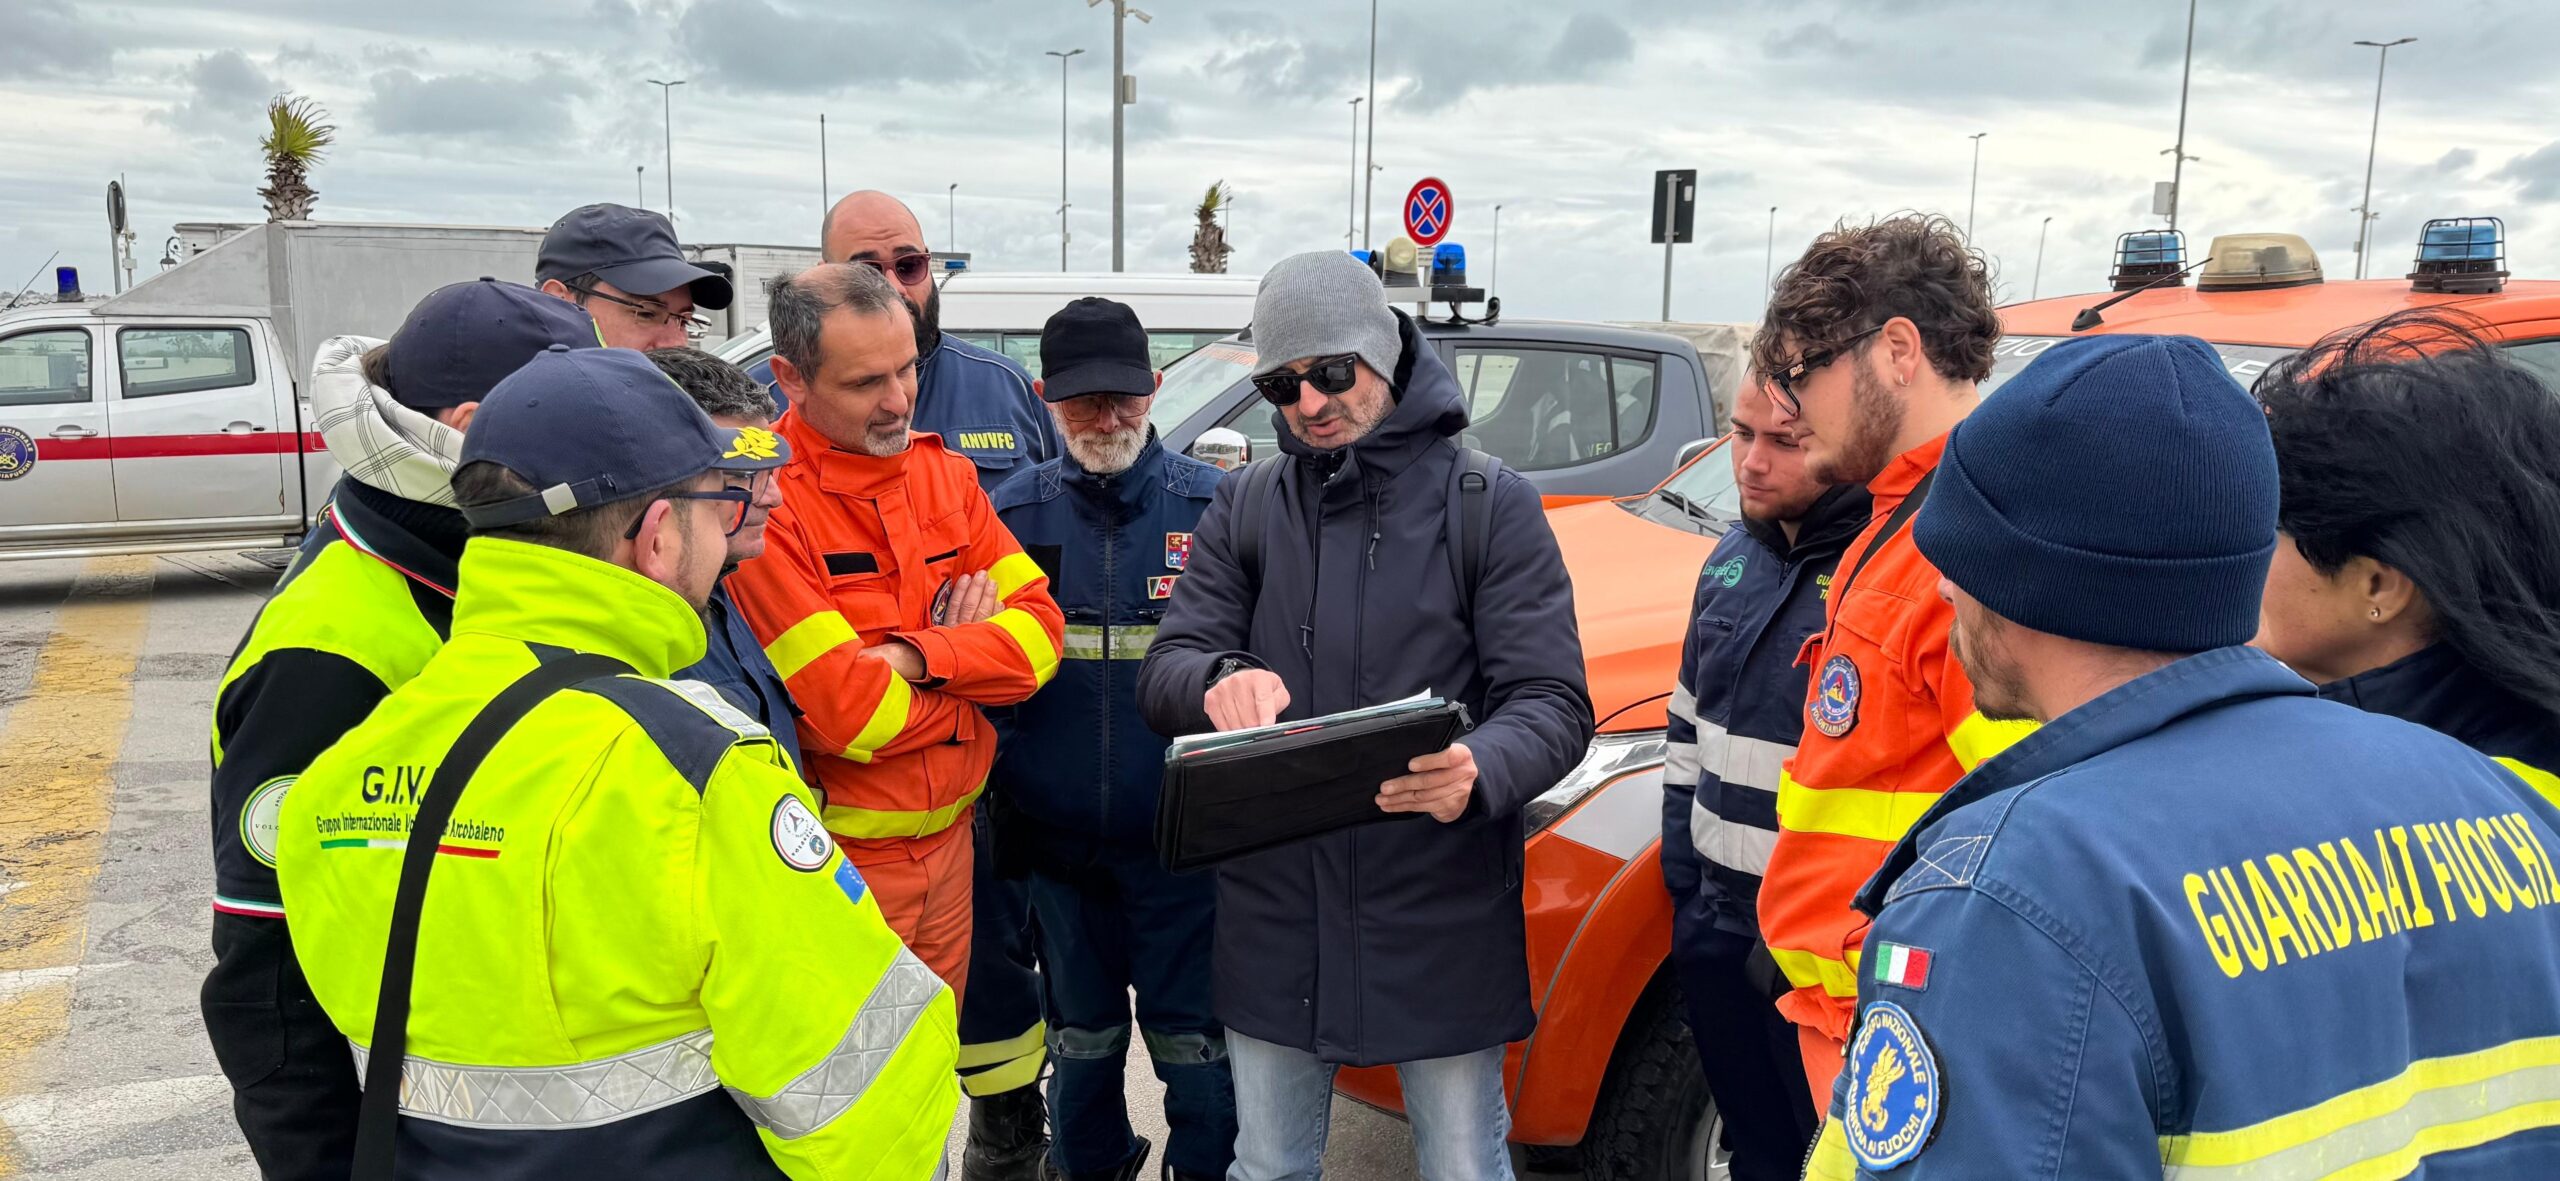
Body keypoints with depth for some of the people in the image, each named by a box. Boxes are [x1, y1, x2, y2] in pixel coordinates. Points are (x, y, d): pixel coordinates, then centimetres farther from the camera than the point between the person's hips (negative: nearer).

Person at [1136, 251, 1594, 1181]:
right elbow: (1162, 676, -1)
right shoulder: (1243, 508, 6)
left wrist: (1477, 772, -34)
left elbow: (1552, 702, -11)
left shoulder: (1490, 503, -4)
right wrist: (1218, 682, -26)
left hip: (1442, 921, -3)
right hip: (1274, 920, 3)